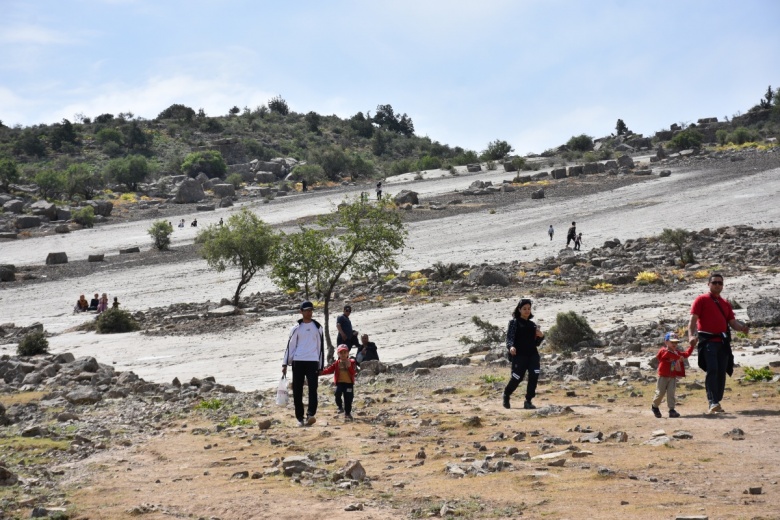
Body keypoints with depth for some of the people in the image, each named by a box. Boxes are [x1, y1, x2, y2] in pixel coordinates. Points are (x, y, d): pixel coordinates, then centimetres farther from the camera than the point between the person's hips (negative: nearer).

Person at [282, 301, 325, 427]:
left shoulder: (317, 327, 10)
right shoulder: (296, 328, 7)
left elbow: (321, 347, 11)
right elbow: (290, 346, 6)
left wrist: (321, 366, 9)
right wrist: (285, 364, -2)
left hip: (313, 362, 0)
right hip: (297, 362, 0)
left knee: (313, 389, -13)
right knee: (297, 390, 1)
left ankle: (310, 415, -21)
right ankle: (299, 417, 8)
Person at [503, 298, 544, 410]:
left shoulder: (532, 325, 18)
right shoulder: (514, 322, 4)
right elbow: (509, 337, -7)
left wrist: (541, 336, 0)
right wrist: (511, 346, -28)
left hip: (532, 354, 4)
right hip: (519, 355, -4)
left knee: (534, 375, -15)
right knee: (517, 378, -5)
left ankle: (528, 401, -4)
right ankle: (506, 395, 26)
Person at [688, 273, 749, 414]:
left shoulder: (726, 303, 21)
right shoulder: (701, 300, 4)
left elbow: (732, 322, 16)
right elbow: (693, 319, -6)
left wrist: (742, 327, -7)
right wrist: (691, 335, -23)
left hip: (723, 342, 6)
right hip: (707, 341, -6)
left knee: (721, 373, 5)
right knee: (712, 370, -18)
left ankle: (716, 404, 13)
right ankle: (713, 403, -23)